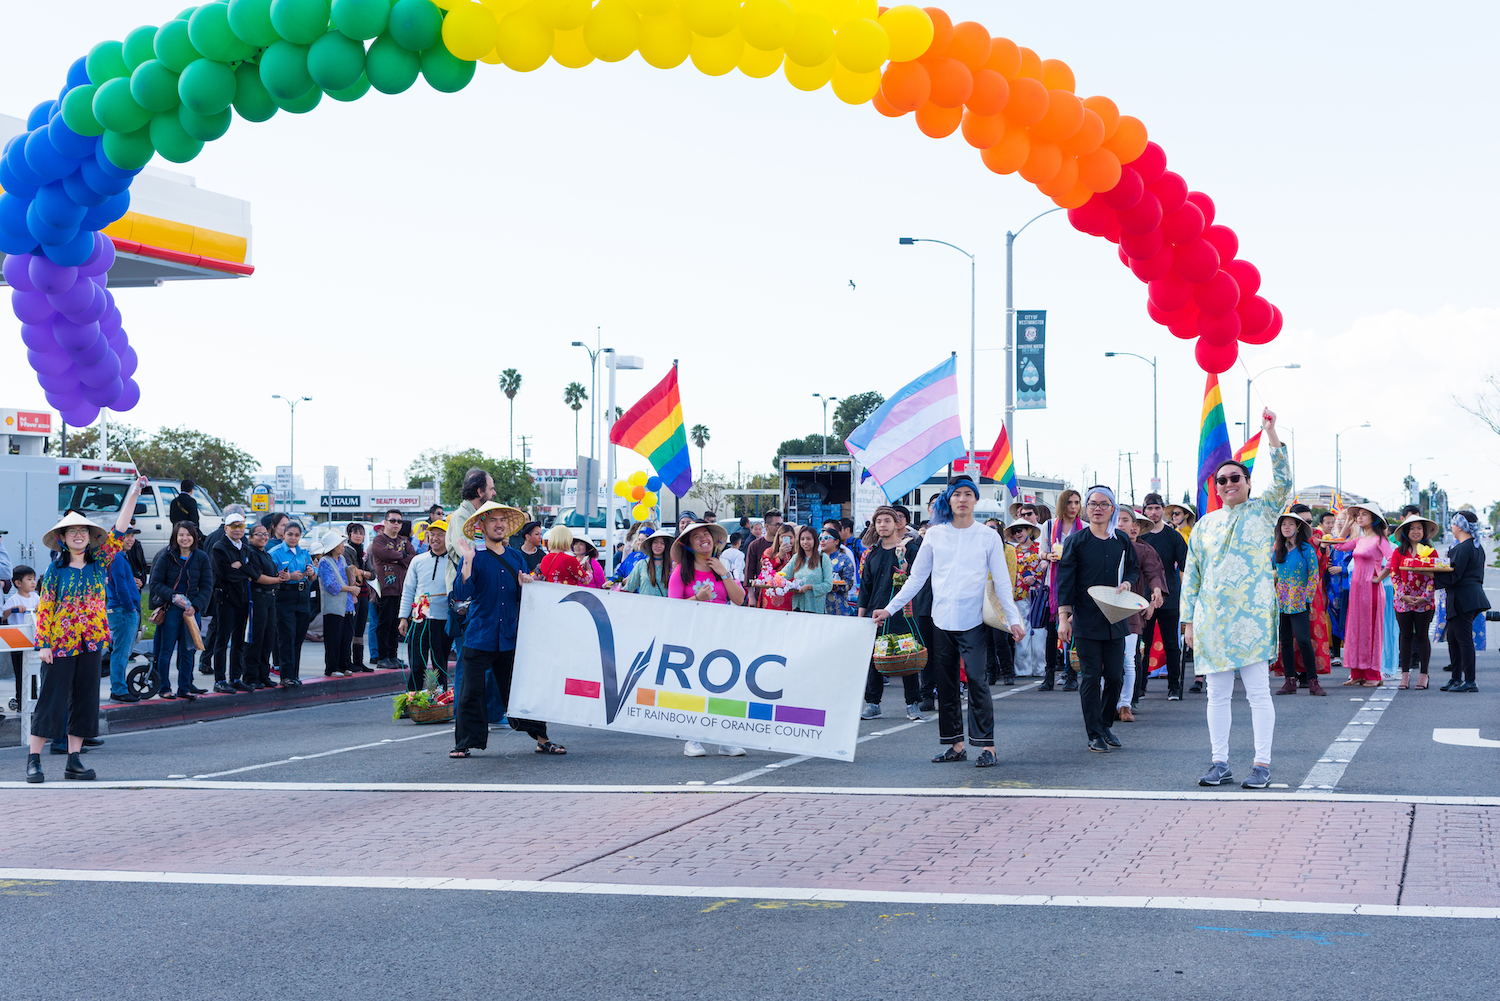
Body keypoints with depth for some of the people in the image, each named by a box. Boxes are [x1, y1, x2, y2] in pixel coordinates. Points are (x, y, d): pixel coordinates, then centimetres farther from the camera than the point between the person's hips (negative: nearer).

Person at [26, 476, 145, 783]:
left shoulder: (98, 563, 6)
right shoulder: (56, 568, -3)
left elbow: (119, 531, 1)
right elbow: (44, 607, -4)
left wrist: (134, 493, -4)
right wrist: (44, 643, -10)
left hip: (91, 642, 4)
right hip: (60, 643, -4)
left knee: (85, 700, 6)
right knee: (51, 699, -3)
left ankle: (74, 760, 13)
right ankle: (33, 760, 3)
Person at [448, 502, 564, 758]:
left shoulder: (516, 558, 12)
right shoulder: (474, 557, -2)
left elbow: (524, 599, 19)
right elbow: (461, 594, -14)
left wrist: (525, 585, -3)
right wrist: (467, 562, -22)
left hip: (510, 638, 3)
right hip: (479, 637, -3)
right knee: (471, 691, -2)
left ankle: (541, 739, 12)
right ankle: (465, 742, 7)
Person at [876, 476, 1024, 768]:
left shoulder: (988, 537, 4)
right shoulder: (935, 534, 8)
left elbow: (1002, 583, 5)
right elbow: (916, 578, 14)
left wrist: (1014, 619, -4)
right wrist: (890, 608, 10)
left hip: (973, 621, -3)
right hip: (942, 621, 3)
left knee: (977, 681, -10)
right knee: (945, 684, 4)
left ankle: (987, 745, -6)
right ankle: (956, 744, 12)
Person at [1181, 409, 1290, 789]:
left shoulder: (1262, 512, 6)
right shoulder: (1205, 525, 14)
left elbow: (1283, 480, -11)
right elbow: (1191, 575, 14)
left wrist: (1270, 432, -16)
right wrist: (1188, 620, 8)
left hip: (1252, 616, -3)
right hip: (1211, 618, 4)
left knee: (1258, 691, -3)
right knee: (1217, 694, 5)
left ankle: (1262, 765, 1)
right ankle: (1220, 764, 10)